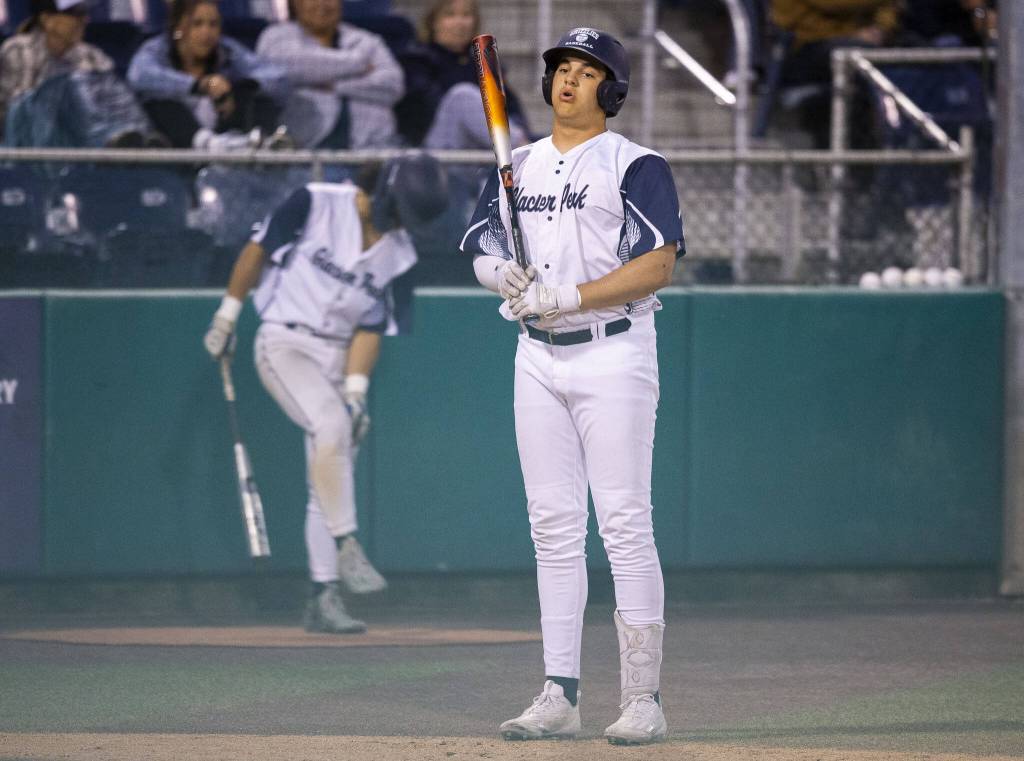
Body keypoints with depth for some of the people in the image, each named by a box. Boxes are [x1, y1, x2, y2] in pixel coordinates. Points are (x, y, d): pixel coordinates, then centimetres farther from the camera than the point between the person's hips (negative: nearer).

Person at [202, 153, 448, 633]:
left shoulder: (397, 253, 3)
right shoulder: (315, 204, -11)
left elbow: (370, 327, 3)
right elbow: (257, 249, -2)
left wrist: (355, 392, -7)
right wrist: (228, 314, 0)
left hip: (338, 359, 5)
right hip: (284, 342, -5)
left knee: (331, 476, 2)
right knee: (330, 424, -30)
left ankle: (323, 598, 6)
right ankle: (346, 547, -26)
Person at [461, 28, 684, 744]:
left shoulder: (636, 166, -5)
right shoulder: (519, 166, 14)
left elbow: (657, 265, -14)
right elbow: (483, 250, 16)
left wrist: (569, 295, -20)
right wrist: (504, 277, -8)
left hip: (612, 354, -6)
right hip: (537, 357, 6)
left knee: (625, 524, -9)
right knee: (554, 526, 6)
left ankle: (643, 699, -7)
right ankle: (561, 696, 9)